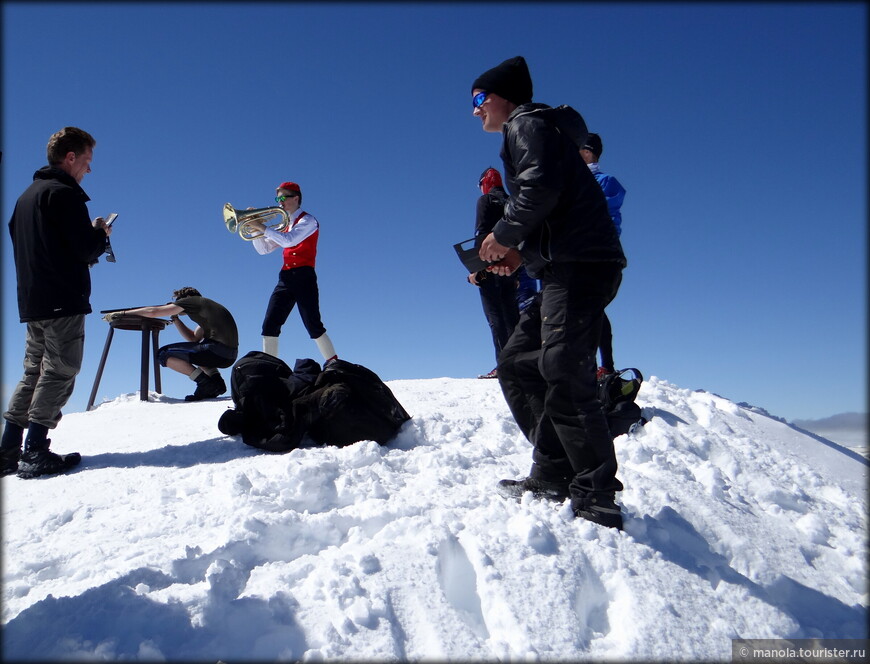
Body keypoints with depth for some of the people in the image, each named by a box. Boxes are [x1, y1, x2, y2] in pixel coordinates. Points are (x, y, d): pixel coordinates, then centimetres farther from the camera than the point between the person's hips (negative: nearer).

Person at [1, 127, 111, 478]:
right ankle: (35, 453, -7)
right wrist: (101, 233, 5)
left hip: (31, 301, 9)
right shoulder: (65, 193, -9)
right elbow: (87, 249, -17)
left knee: (33, 373, 13)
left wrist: (89, 238, 19)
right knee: (60, 373, -5)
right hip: (64, 301, -9)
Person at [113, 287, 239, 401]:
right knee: (195, 350, 38)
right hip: (230, 355, 9)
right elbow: (194, 338, 28)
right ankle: (217, 381, 14)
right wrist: (175, 318, 26)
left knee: (163, 354, 0)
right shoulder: (205, 307, 31)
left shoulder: (191, 300, 7)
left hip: (218, 350, -9)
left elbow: (152, 312, 4)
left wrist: (122, 313, 12)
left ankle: (205, 384, -9)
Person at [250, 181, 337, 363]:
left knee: (313, 325, -13)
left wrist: (263, 227, -15)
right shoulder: (285, 225, 23)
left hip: (303, 277, -7)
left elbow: (289, 240, -19)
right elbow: (263, 249, 21)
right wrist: (255, 227, 7)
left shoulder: (308, 220, 0)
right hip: (286, 278, 7)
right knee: (269, 326, -2)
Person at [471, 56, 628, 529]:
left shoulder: (528, 123, 2)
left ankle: (596, 498, -14)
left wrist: (505, 235, -6)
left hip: (579, 266, -11)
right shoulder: (526, 133, 31)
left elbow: (540, 187, -18)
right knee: (516, 365, 9)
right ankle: (553, 474, 8)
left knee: (562, 371, -18)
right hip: (567, 268, 11)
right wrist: (520, 252, 15)